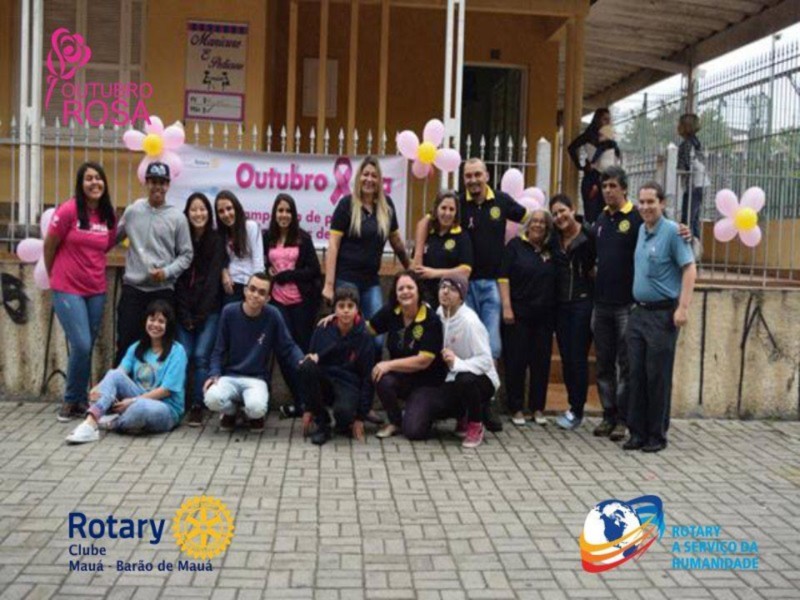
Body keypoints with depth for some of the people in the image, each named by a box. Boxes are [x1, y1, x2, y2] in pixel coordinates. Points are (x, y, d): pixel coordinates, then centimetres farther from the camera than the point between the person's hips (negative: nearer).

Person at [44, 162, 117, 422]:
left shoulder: (109, 217, 2)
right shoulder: (68, 210, -11)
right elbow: (49, 246, -1)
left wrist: (89, 267, 14)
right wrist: (55, 276, 10)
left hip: (96, 291, 5)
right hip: (67, 290, -5)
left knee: (87, 349, 9)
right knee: (81, 346, -11)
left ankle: (79, 401, 23)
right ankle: (72, 400, 9)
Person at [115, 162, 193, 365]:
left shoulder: (177, 217, -1)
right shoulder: (132, 211, 6)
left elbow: (186, 255, -1)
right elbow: (114, 238, 18)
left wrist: (167, 272, -14)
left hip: (163, 290, -1)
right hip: (133, 287, 1)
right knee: (126, 342, 2)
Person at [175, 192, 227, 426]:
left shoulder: (216, 241, 3)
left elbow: (213, 279, -3)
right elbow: (178, 278, 3)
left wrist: (201, 314, -8)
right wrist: (185, 314, -5)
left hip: (209, 310, -1)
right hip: (184, 311, 1)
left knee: (201, 356, -10)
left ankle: (197, 407, -5)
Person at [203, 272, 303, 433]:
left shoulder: (272, 315, -7)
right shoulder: (229, 312, -3)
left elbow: (288, 347, -1)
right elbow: (219, 349, 3)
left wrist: (302, 362, -22)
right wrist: (214, 374, -13)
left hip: (257, 379, -1)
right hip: (229, 377, 1)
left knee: (256, 407, -34)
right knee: (212, 399, -31)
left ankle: (256, 416, 8)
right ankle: (231, 411, 8)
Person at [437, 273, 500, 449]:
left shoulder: (469, 321, -24)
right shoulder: (439, 314, -3)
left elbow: (486, 360, -27)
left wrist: (457, 363, -39)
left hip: (482, 380, -5)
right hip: (455, 378, 6)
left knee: (465, 379, -39)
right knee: (433, 408, -19)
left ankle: (476, 426, -10)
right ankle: (466, 414, 17)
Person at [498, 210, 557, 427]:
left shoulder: (550, 251, 10)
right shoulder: (515, 245, -1)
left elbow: (554, 281, 13)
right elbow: (504, 277, -6)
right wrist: (507, 307, -14)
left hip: (544, 316, 4)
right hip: (519, 313, -4)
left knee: (541, 362, 6)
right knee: (516, 361, 1)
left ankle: (538, 408, 16)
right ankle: (516, 409, 10)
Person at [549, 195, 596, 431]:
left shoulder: (589, 236, -10)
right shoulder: (554, 239, 9)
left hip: (583, 303, -6)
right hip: (561, 304, 6)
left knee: (578, 358, -3)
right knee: (565, 357, 9)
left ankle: (577, 410, 6)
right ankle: (574, 406, 19)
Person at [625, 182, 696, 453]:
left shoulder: (672, 231, -9)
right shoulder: (641, 230, 12)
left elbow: (689, 269, -13)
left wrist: (683, 308, -20)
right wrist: (637, 306, 11)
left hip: (662, 314, -7)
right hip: (639, 311, 7)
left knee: (658, 376, 0)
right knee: (637, 374, 7)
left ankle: (657, 435, 10)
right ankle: (637, 431, 15)